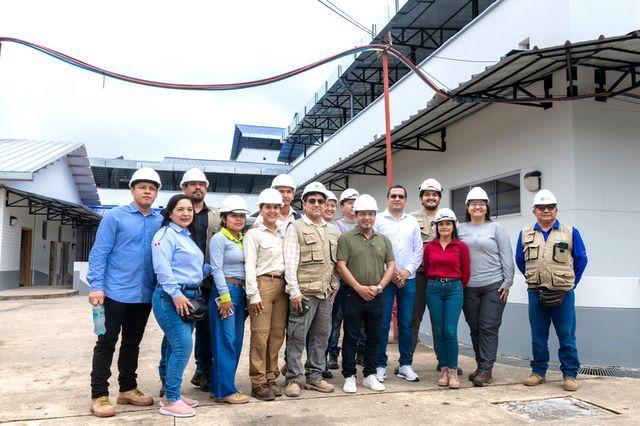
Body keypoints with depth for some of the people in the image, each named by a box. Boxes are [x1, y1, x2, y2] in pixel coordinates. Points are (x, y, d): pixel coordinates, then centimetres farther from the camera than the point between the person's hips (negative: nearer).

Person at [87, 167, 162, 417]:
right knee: (106, 343, 4)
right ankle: (99, 395, 12)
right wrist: (96, 286, -15)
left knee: (132, 343, 15)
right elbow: (99, 253, -8)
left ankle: (127, 389, 28)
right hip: (116, 293, -4)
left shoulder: (160, 222, 6)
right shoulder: (115, 217, -5)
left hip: (145, 295, 4)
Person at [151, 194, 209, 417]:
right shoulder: (166, 234, -8)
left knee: (177, 347, 13)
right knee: (183, 346, -12)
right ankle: (170, 401, -3)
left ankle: (170, 394, 23)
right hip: (171, 297, -9)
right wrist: (176, 294, -23)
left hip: (189, 296, 9)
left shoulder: (188, 237, 20)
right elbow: (162, 268, -19)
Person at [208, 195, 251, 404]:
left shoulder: (243, 239, 15)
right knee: (225, 342, -5)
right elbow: (216, 269, -13)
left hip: (240, 292, 8)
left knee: (236, 342, 10)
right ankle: (224, 391, 2)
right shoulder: (219, 238, -7)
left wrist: (243, 293, 9)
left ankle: (217, 386, 20)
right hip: (224, 291, -8)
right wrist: (225, 296, -16)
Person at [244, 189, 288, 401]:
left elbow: (289, 262, 15)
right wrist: (253, 294, -14)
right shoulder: (254, 233, -3)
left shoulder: (283, 233, 15)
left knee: (277, 334, 8)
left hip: (281, 285, 6)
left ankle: (270, 378, 19)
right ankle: (258, 383, 4)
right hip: (263, 284, -6)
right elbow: (249, 265, -9)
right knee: (260, 335, -5)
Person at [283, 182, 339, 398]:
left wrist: (335, 286, 11)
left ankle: (315, 376, 23)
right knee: (297, 337, -2)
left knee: (321, 336, 11)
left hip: (325, 293, 6)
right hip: (304, 292, -6)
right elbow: (290, 262, -8)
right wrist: (294, 291, -13)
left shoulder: (332, 230, 15)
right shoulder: (295, 228, -2)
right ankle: (294, 378, 10)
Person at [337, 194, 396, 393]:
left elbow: (391, 266, 7)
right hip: (353, 295, -4)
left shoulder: (383, 240, 11)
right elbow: (341, 267, -7)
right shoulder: (346, 238, -1)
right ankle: (349, 377, 14)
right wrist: (359, 288, -13)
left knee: (374, 338, 11)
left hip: (376, 297, 4)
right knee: (350, 337, 4)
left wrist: (379, 286, -7)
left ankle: (370, 375, 23)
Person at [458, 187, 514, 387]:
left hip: (494, 286, -3)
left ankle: (486, 370, 3)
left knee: (488, 328, -3)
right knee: (475, 328, 10)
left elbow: (507, 257, 0)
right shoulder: (461, 230, 8)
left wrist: (507, 283, -5)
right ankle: (481, 367, 22)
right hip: (468, 288, 3)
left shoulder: (496, 228, 2)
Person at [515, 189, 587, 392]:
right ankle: (538, 372, 20)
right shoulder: (525, 234, 7)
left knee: (566, 337, 2)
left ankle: (570, 375, 14)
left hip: (563, 295, -2)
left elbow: (581, 259, 7)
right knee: (538, 336, 10)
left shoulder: (570, 232, 1)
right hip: (536, 294, 2)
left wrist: (570, 282, 7)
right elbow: (520, 260, 16)